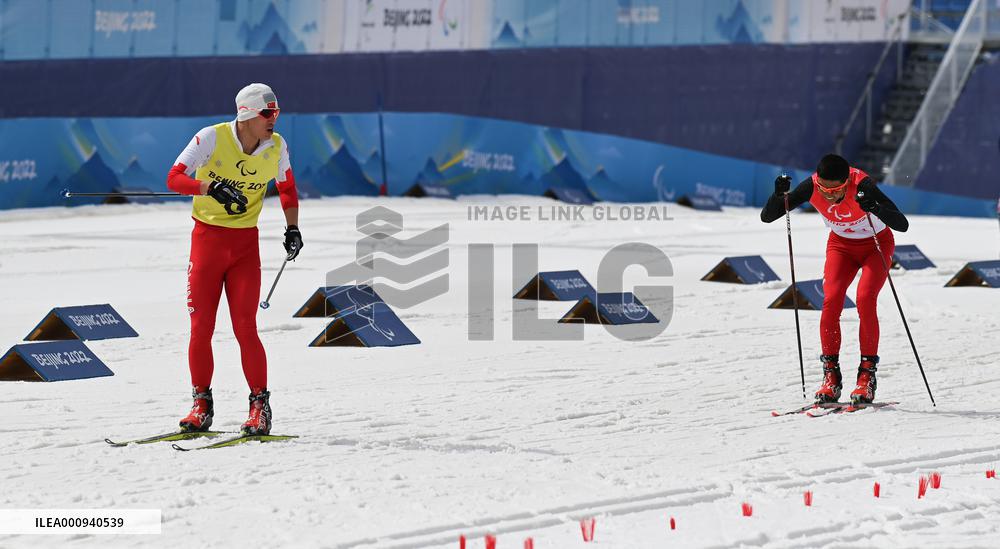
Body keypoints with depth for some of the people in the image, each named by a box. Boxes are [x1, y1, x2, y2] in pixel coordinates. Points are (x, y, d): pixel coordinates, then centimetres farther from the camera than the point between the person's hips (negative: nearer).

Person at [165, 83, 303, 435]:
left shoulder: (276, 147, -3)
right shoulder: (212, 138, -14)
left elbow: (287, 189, 16)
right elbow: (174, 178, -20)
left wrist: (293, 229, 7)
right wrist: (213, 187, -35)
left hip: (245, 244, 1)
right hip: (207, 237, -1)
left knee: (245, 328, -8)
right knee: (201, 328, 1)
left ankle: (260, 406, 1)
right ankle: (201, 406, 14)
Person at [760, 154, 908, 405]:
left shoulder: (862, 186, -35)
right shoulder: (812, 186, -26)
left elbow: (902, 225, -40)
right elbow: (766, 217, -22)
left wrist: (875, 208, -57)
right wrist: (779, 196, -42)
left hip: (877, 244, -3)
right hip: (841, 245, 3)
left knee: (865, 300, -24)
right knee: (831, 301, -19)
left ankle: (867, 375, -13)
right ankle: (831, 375, -10)